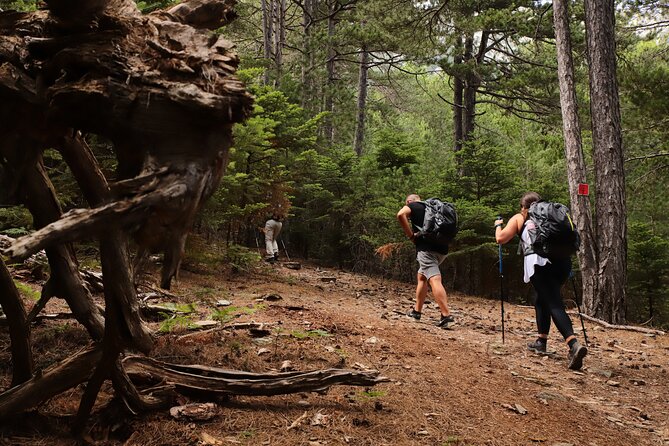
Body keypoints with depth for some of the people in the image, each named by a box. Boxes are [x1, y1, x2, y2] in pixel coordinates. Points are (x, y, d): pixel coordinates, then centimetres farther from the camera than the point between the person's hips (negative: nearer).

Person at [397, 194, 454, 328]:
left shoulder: (411, 206, 8)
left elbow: (400, 214, -14)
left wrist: (411, 235, -9)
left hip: (426, 248, -7)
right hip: (442, 248, 7)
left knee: (434, 279, -15)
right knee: (421, 277, 21)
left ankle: (446, 315, -27)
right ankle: (417, 311, 26)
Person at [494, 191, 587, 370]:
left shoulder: (519, 218, 20)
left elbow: (501, 238, 10)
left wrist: (498, 225, 29)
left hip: (539, 262, -5)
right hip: (562, 260, 5)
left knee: (554, 304, -11)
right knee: (542, 299, 25)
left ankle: (574, 345, -30)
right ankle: (541, 341, 28)